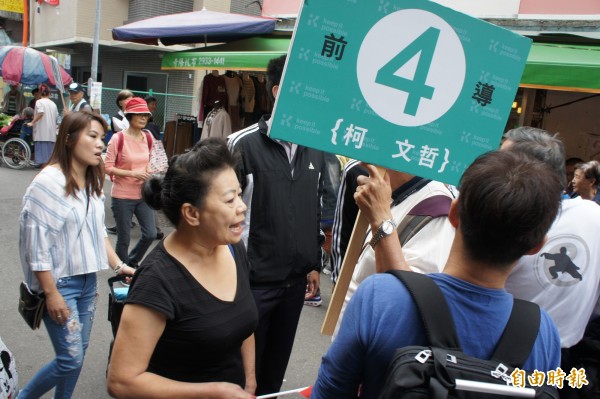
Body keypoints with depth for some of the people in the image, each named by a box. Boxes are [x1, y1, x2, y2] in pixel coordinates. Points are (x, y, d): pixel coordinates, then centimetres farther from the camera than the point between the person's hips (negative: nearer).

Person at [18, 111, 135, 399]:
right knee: (71, 359, -3)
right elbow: (37, 243, -17)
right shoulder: (49, 182, -17)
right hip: (60, 282, -7)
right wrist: (51, 293, -17)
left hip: (88, 280, 7)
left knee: (78, 353, 13)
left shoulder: (92, 182, 6)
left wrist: (119, 266, 8)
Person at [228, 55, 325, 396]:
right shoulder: (244, 144, -11)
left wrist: (315, 264, 13)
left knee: (276, 366, 20)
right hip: (252, 279, -5)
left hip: (297, 280, 5)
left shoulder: (316, 149, 7)